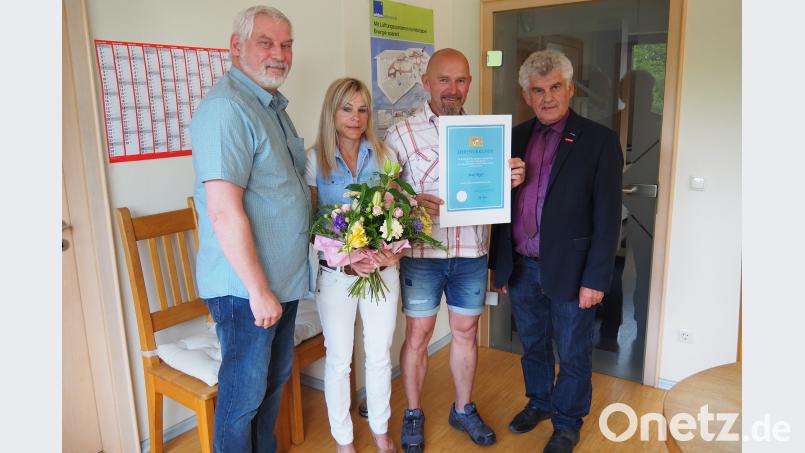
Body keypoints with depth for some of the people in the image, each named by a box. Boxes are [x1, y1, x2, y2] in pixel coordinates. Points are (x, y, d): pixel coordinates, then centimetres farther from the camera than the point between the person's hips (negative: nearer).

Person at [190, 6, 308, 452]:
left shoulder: (272, 105, 13)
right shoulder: (226, 108, -19)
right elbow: (224, 210, -25)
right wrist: (259, 289, -21)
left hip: (283, 279, 10)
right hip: (246, 287, -9)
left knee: (275, 377, 22)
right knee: (244, 393, 7)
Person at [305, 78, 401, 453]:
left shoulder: (383, 155, 2)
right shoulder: (314, 159, -6)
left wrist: (395, 251, -14)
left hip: (383, 270, 3)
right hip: (335, 273, -2)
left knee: (380, 355, 15)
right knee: (339, 359, 11)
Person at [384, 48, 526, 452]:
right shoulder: (403, 133, -4)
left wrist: (513, 178, -10)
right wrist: (411, 203, -26)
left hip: (471, 252, 3)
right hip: (421, 252, -3)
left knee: (466, 332, 15)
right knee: (418, 335, 9)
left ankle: (463, 409, 36)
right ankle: (413, 414, 30)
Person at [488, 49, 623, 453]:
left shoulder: (599, 140, -8)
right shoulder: (516, 138, 5)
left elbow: (607, 217, -10)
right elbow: (502, 205, 9)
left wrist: (595, 279, -13)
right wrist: (499, 264, 9)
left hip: (569, 270, -4)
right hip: (521, 266, 4)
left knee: (573, 355, 13)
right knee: (533, 345, 22)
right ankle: (539, 402, 45)